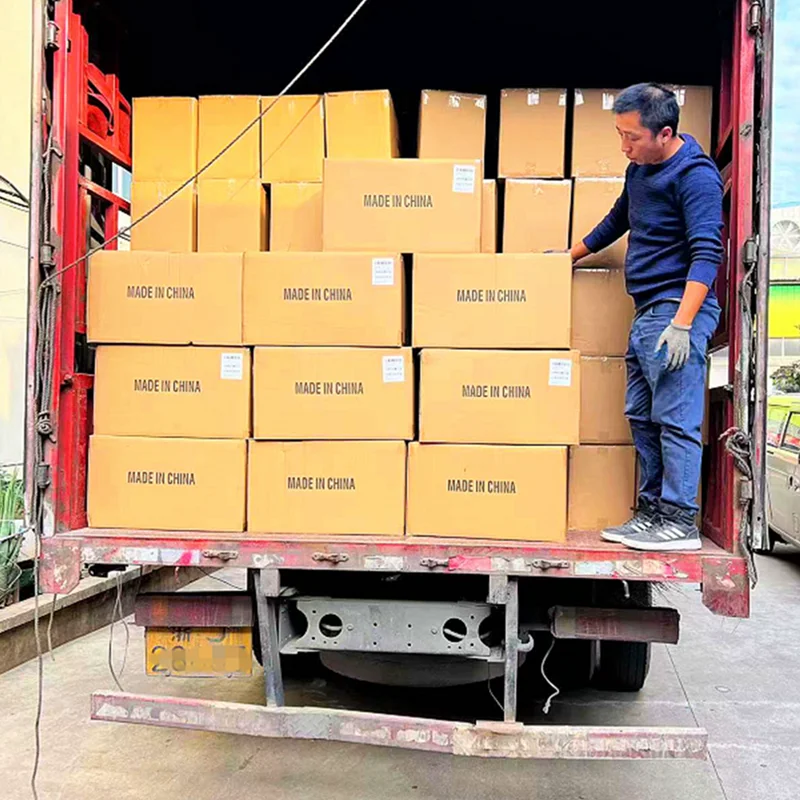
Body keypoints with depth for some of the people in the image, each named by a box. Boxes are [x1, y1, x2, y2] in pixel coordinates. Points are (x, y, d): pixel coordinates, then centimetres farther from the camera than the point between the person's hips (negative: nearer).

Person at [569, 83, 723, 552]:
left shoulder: (696, 175, -12)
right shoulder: (639, 170, 16)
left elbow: (707, 253, -20)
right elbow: (617, 222, 32)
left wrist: (681, 323, -28)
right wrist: (568, 257, 38)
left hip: (678, 311, -9)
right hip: (647, 314, 10)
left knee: (676, 420, -7)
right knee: (642, 418, 10)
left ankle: (681, 522, 0)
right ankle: (652, 512, 18)